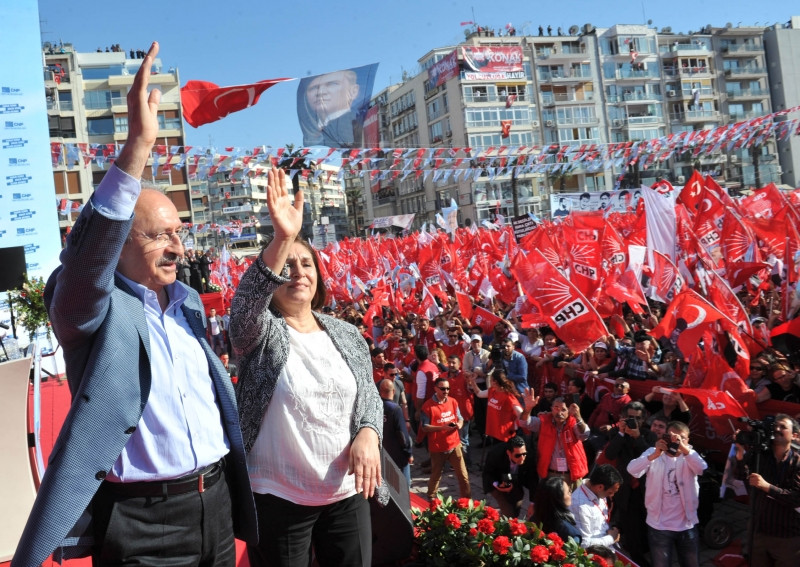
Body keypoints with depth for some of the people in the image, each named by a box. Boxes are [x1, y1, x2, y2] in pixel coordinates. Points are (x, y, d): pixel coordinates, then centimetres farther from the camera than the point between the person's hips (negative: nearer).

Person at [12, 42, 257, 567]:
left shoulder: (188, 302, 10)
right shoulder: (93, 308, -11)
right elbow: (89, 252, -33)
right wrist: (139, 146, -40)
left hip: (217, 502, 7)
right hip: (142, 522, -6)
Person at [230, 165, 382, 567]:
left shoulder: (347, 335, 7)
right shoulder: (258, 332, -7)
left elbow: (370, 396, 11)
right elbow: (247, 301, -29)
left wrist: (368, 435, -10)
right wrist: (281, 239, -44)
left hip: (347, 493, 4)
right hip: (277, 499, -4)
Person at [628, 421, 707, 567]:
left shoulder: (689, 456, -1)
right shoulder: (653, 453, -6)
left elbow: (702, 468, -23)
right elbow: (632, 470, -23)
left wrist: (684, 448, -39)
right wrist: (654, 455, -39)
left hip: (687, 524, 2)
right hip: (659, 525, -2)